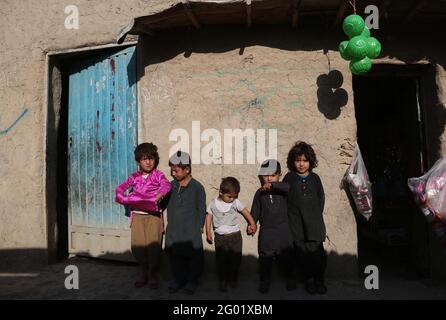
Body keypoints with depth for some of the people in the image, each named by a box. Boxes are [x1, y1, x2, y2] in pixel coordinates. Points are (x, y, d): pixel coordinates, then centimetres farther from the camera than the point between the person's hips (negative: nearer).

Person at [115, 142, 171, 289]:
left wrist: (158, 195, -34)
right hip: (137, 215, 3)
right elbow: (120, 188, 7)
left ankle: (153, 275, 13)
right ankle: (144, 274, 21)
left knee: (153, 244, -8)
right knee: (137, 245, 0)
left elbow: (166, 185, -18)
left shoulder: (158, 175, 1)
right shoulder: (135, 177, 10)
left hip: (154, 215, -3)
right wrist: (124, 199, -13)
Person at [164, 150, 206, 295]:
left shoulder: (197, 187, -9)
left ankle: (192, 281, 25)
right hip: (173, 231, 4)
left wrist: (198, 227, -4)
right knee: (175, 257, 13)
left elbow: (201, 210, -4)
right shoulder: (171, 185, 3)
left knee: (193, 257, 8)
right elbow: (164, 201, 14)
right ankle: (177, 279, 31)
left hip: (191, 231, -4)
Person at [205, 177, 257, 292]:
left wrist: (252, 224, 7)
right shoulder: (213, 204, -3)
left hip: (235, 236, 1)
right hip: (220, 237, 0)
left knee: (236, 259, 8)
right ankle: (222, 280, 21)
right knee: (221, 260, 4)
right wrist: (208, 232, 3)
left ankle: (233, 279, 29)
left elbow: (245, 211, 7)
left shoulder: (235, 202, -4)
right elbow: (209, 217, 5)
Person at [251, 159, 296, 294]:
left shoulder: (282, 190, -4)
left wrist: (273, 185, -38)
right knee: (265, 257, 5)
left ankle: (290, 278, 31)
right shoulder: (260, 193, 3)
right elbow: (255, 212, 6)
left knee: (287, 256, 12)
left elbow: (289, 187, -29)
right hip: (266, 231, 1)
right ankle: (265, 281, 21)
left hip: (283, 229, -1)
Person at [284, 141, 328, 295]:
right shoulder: (289, 178, -1)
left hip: (314, 223, 1)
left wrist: (317, 213, 8)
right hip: (297, 224, -1)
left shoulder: (314, 178, 5)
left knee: (317, 252, -3)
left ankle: (319, 280, 15)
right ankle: (309, 280, 22)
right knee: (302, 253, 5)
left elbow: (321, 197, 14)